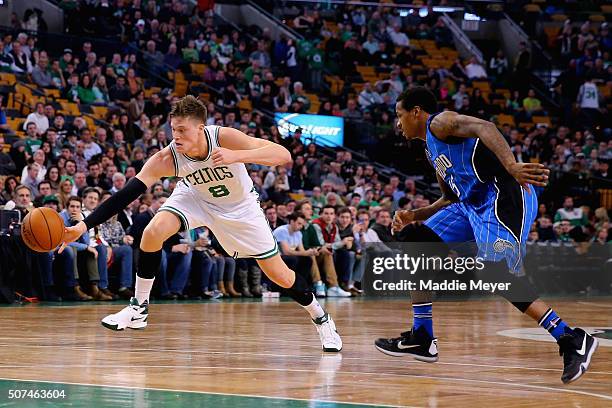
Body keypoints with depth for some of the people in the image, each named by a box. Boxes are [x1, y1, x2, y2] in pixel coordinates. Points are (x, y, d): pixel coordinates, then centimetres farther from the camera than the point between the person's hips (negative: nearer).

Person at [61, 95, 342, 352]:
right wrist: (84, 226, -44)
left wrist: (236, 156, -56)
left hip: (239, 206, -1)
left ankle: (321, 319, 26)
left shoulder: (224, 138, -36)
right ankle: (139, 308, -8)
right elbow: (126, 194, -33)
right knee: (153, 232, -25)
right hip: (196, 197, 1)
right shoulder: (166, 159, -31)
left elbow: (283, 155, -41)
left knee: (279, 275, 0)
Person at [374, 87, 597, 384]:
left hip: (504, 195, -10)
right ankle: (422, 339, 8)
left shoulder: (439, 123, -1)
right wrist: (414, 215, 21)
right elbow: (450, 199, 35)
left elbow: (484, 127, -20)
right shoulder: (432, 149, 29)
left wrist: (511, 166, -36)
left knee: (497, 272, -24)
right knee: (412, 241, 8)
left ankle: (572, 341, -18)